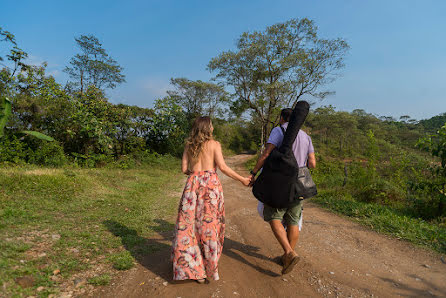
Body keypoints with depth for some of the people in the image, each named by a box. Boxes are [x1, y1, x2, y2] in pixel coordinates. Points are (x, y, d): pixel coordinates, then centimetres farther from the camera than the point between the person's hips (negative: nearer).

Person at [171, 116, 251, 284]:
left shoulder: (189, 146, 11)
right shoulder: (214, 144, 1)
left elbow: (184, 169, 7)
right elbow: (222, 167, -8)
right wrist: (242, 179, -1)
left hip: (192, 183, 3)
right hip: (210, 182, -2)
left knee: (189, 222, 7)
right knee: (209, 223, 7)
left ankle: (190, 268, 11)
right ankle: (208, 267, 19)